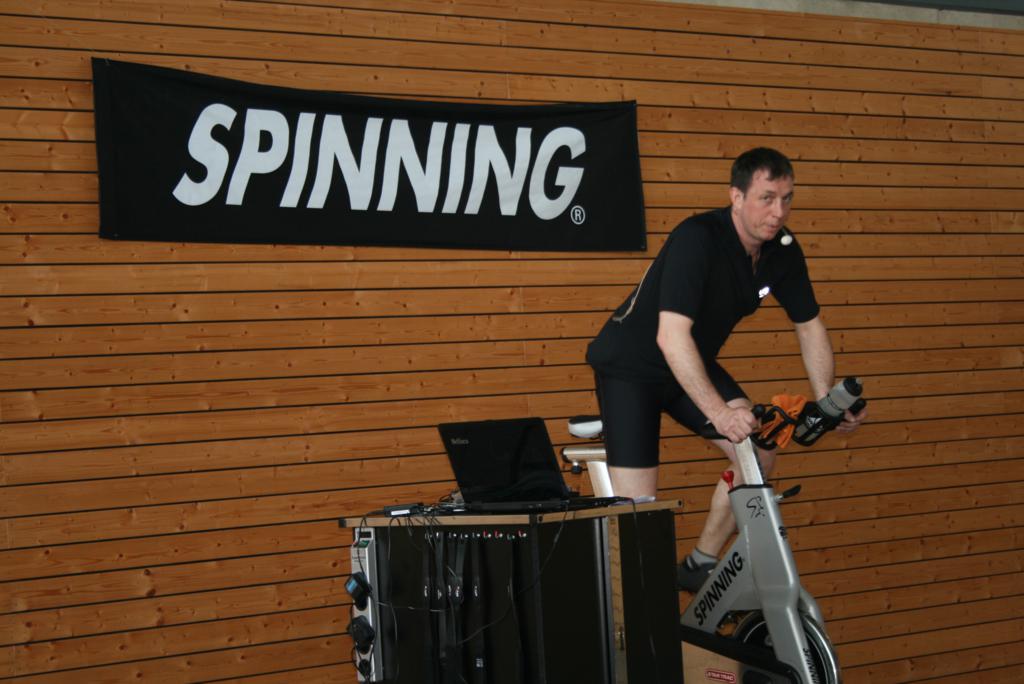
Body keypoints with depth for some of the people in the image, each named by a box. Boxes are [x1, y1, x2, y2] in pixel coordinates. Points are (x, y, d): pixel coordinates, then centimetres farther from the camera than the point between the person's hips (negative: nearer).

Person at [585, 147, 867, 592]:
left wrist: (827, 402, -8)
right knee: (637, 503, -16)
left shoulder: (783, 251, -9)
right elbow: (671, 336, -38)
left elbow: (809, 326, 3)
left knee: (761, 452, -10)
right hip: (630, 366, -7)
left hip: (694, 364, 7)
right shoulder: (697, 239, -31)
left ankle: (700, 566, 6)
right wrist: (719, 412, -44)